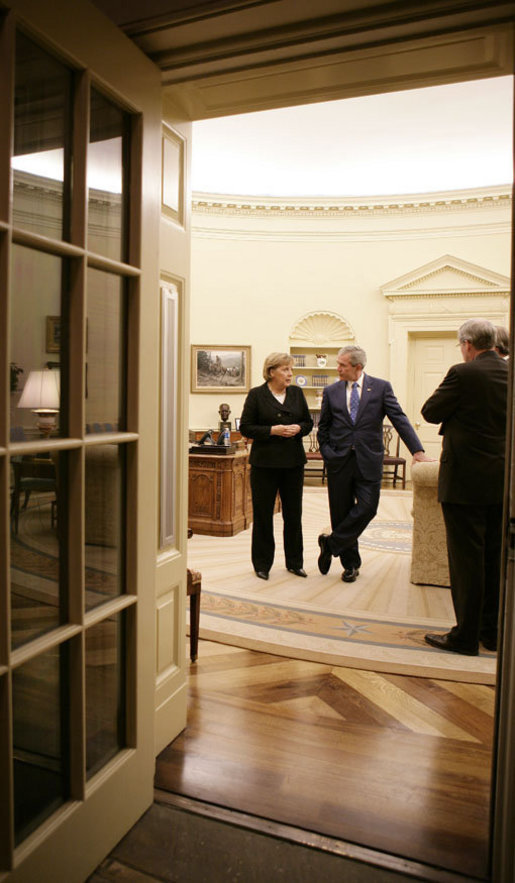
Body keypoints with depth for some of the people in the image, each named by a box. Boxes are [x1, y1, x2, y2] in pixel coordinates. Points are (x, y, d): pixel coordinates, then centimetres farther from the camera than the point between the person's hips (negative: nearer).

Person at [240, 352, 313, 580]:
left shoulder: (297, 393, 9)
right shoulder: (256, 395, -3)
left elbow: (308, 422, 13)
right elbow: (245, 427, -6)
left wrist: (298, 428, -9)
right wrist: (273, 430, -16)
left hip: (293, 461, 4)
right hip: (265, 462, -3)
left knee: (294, 513, 9)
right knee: (263, 514, 4)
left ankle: (294, 562, 23)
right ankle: (262, 564, 18)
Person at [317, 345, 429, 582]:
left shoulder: (381, 387, 1)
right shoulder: (331, 391, 7)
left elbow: (399, 419, -4)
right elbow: (323, 427, 13)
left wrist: (417, 450, -12)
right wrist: (327, 453, 1)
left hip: (368, 460, -1)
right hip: (339, 461, 2)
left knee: (367, 508, -11)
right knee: (342, 513, 6)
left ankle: (331, 543, 9)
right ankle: (350, 563, 21)